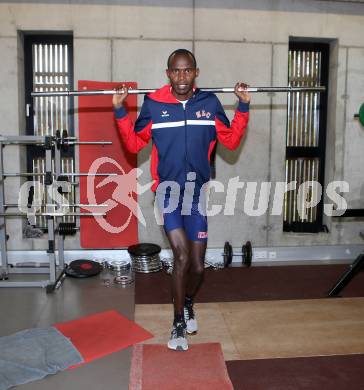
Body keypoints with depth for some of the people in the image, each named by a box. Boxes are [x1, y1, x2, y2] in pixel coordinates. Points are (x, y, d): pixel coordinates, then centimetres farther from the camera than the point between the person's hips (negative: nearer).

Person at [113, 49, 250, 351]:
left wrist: (243, 106, 0)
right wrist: (120, 111, -5)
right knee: (182, 256, -12)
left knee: (197, 266, 8)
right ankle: (178, 324, 11)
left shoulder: (209, 103, 1)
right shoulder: (153, 105, -2)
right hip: (169, 191, -2)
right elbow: (134, 144, 4)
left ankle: (187, 303, 42)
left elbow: (231, 141, 7)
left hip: (198, 193, 2)